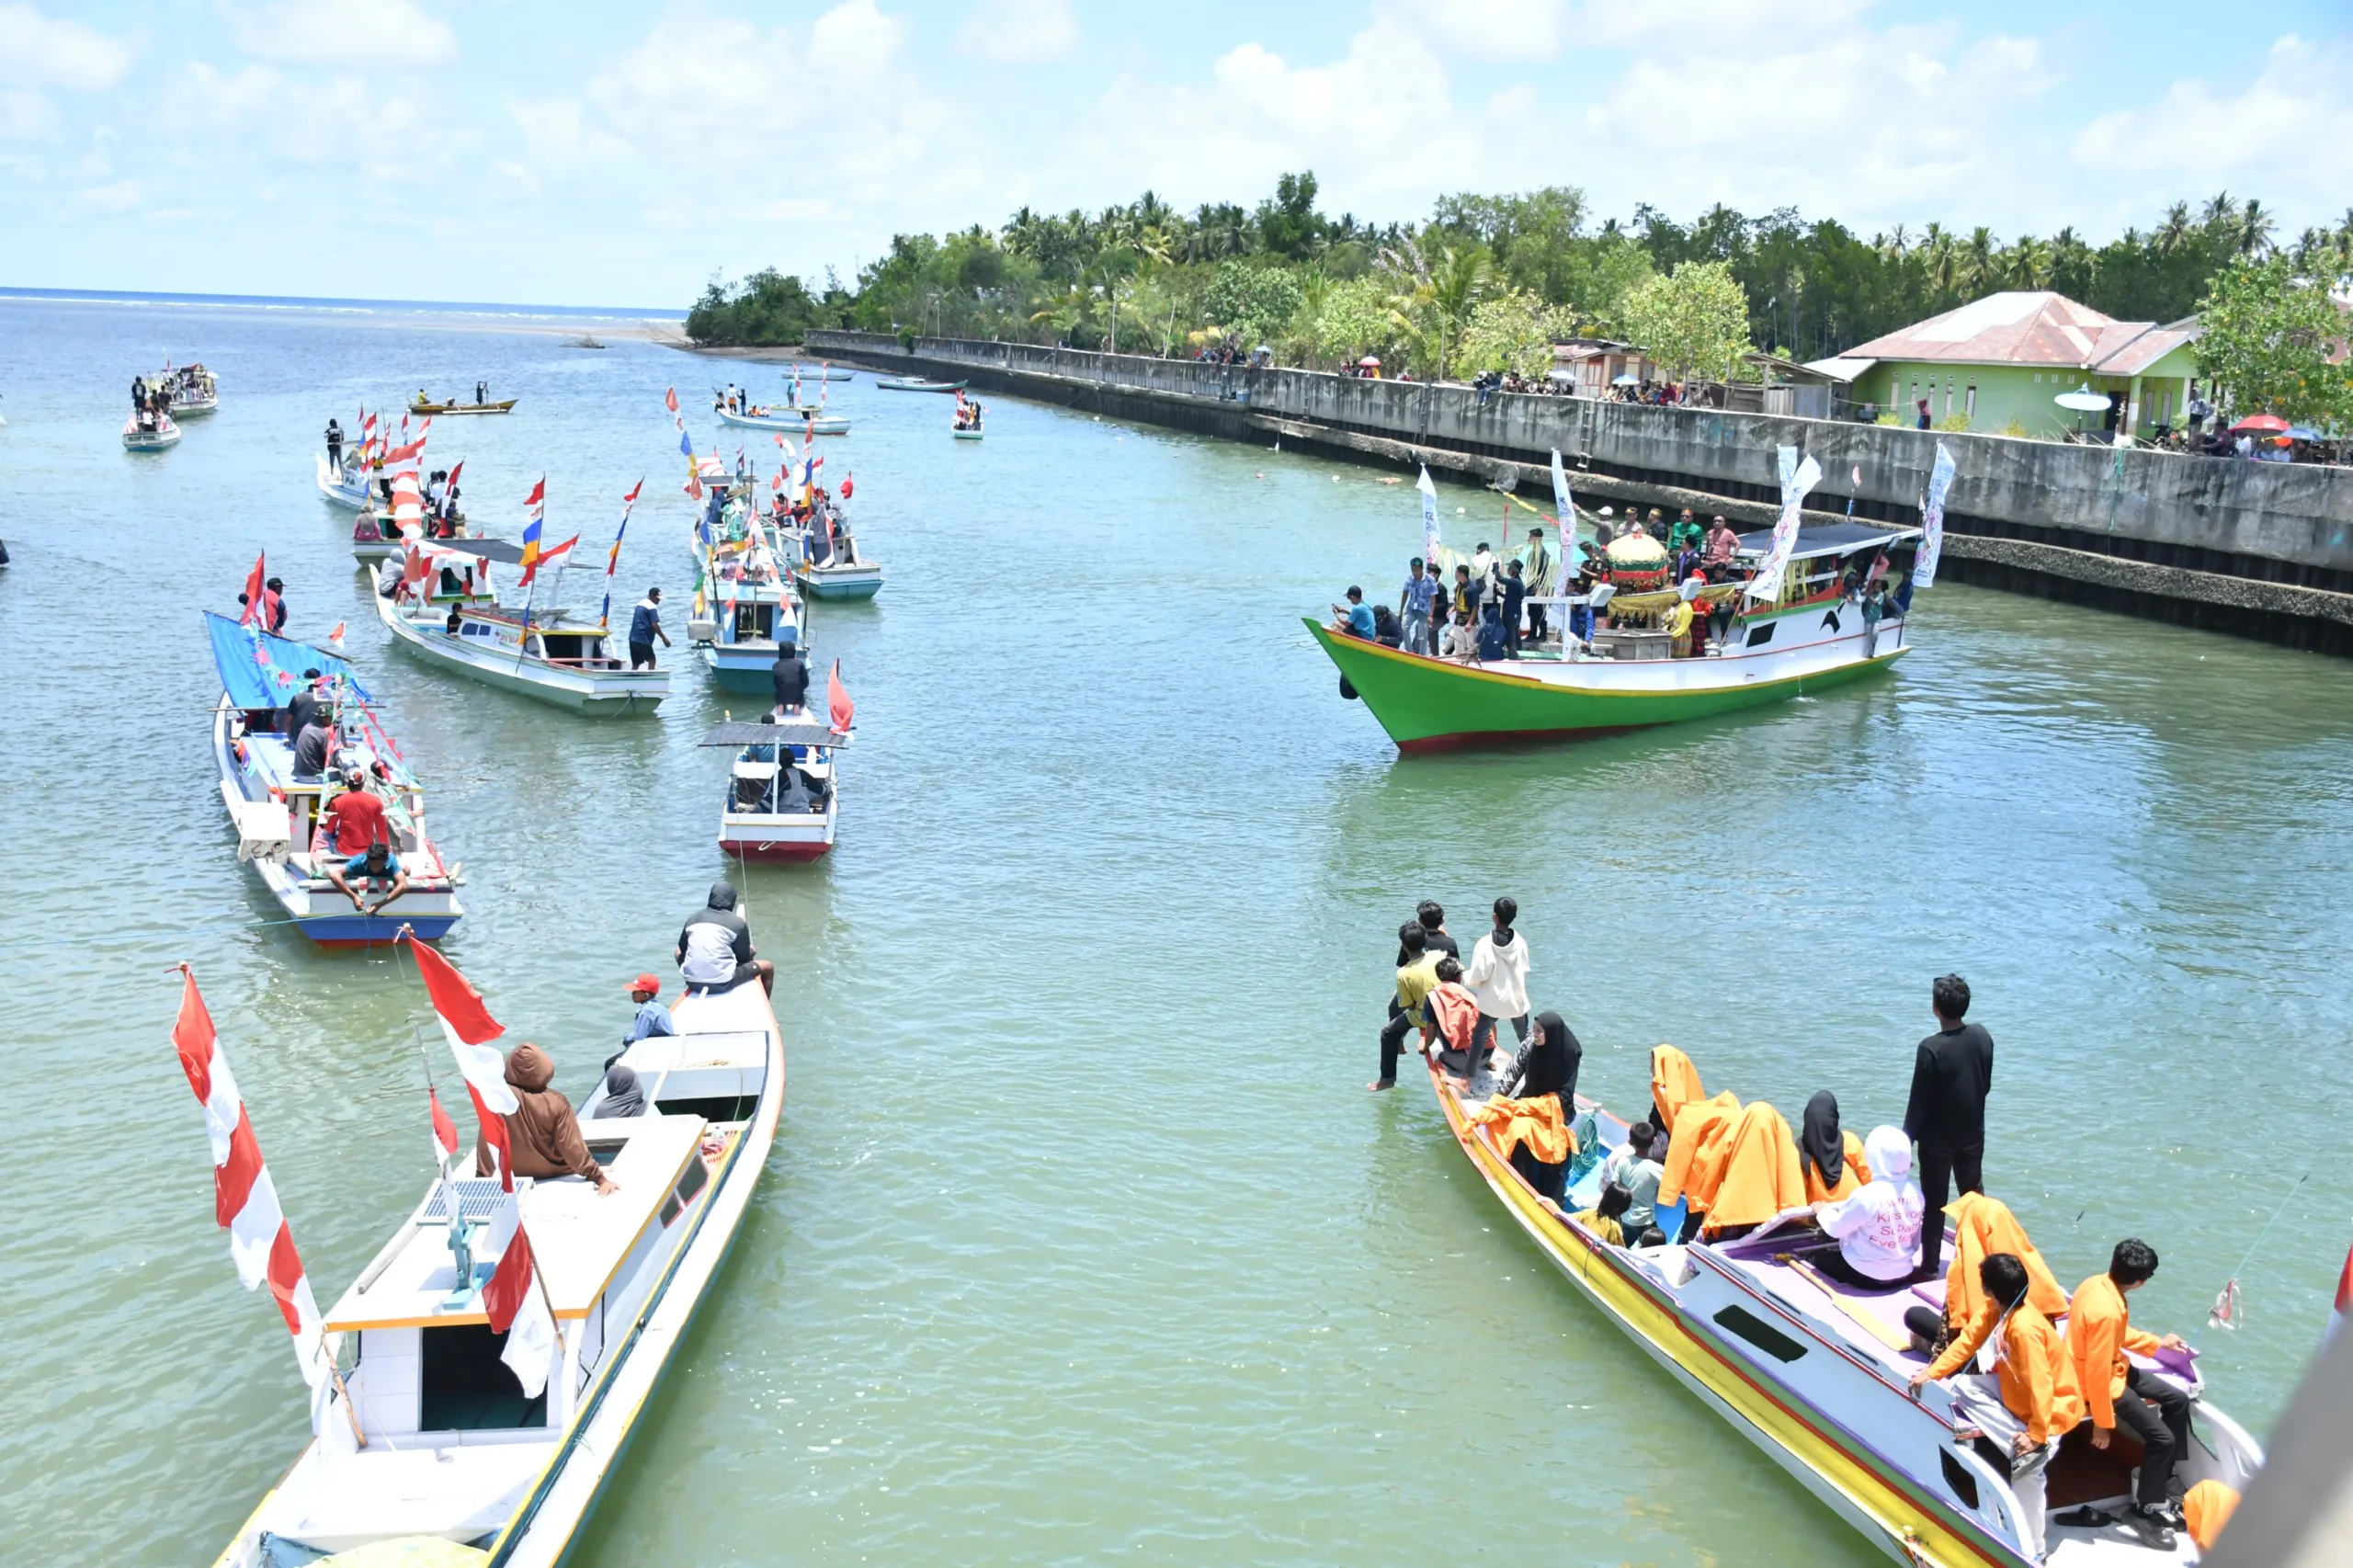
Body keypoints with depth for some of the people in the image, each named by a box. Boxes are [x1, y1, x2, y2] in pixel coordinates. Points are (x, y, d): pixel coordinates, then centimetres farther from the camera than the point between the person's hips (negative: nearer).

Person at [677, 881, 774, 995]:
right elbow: (744, 958, 3)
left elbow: (682, 949, 18)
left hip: (692, 982, 4)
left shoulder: (693, 918, 8)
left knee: (678, 952, 35)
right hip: (722, 984, -4)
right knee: (768, 967, 17)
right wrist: (751, 952, 26)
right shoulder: (737, 923, -3)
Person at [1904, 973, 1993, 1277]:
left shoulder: (1931, 1048, -26)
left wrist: (1907, 1139, -8)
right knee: (1974, 1195, 21)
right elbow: (1986, 1084, 6)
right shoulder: (1982, 1036, -8)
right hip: (1973, 1134, 5)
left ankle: (1930, 1267, 13)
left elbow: (1919, 1102, -19)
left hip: (1938, 1139, -5)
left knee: (1935, 1203, 6)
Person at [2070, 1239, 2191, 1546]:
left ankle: (2163, 1481, 28)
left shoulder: (2098, 1283, -6)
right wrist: (2102, 1423, -20)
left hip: (2114, 1368, 10)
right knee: (2162, 1438, -9)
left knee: (2178, 1401, 15)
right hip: (2101, 1383, -10)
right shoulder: (2106, 1311, -35)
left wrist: (2158, 1343, 22)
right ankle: (2144, 1512, 8)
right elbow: (2098, 1373, -29)